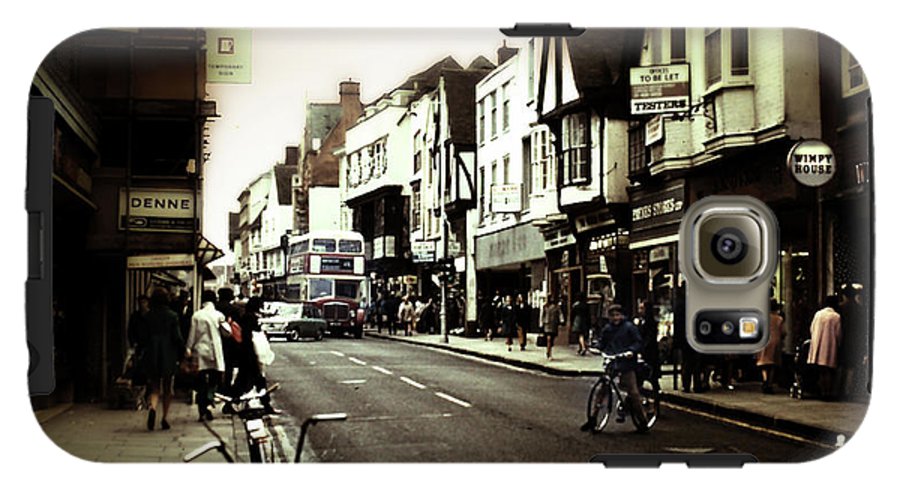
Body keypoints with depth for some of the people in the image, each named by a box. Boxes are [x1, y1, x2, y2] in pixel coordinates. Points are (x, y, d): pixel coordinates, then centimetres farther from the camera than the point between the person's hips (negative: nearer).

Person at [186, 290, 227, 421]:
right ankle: (208, 403, -19)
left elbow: (192, 334, 0)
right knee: (214, 380, 6)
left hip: (200, 352, 1)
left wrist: (188, 349, 6)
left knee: (201, 382, 7)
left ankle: (202, 410, 6)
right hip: (214, 352, -1)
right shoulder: (218, 315, -4)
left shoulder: (196, 315, -1)